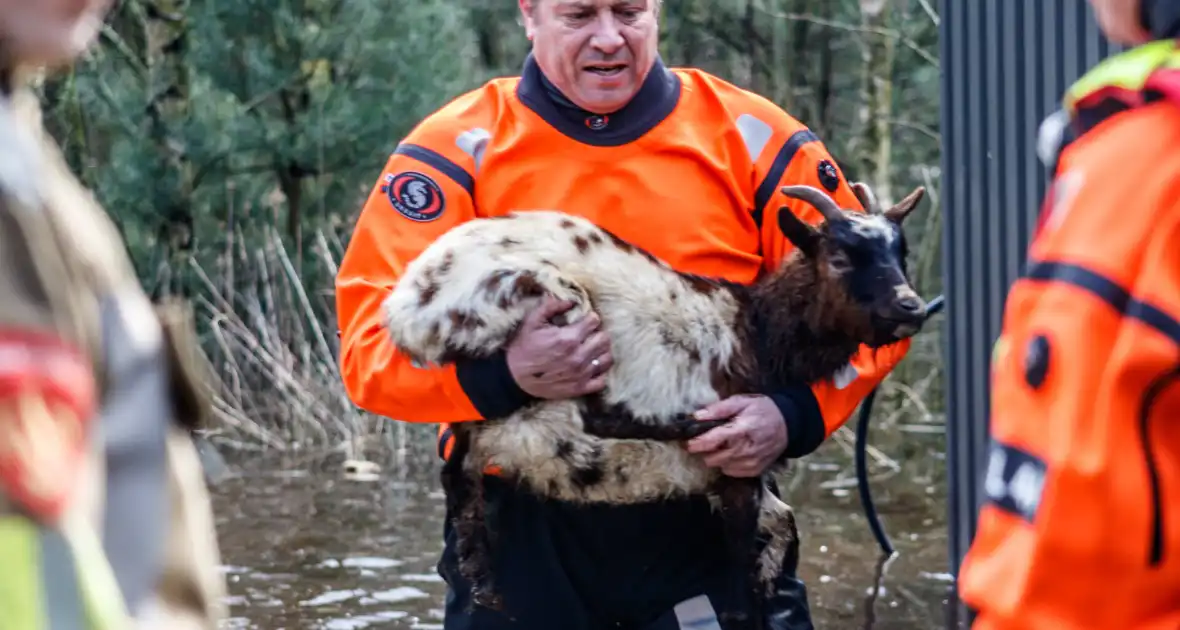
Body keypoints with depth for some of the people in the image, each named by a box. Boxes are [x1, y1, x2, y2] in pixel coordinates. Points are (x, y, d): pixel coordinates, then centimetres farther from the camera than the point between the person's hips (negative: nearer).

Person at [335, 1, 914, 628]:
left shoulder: (748, 138, 1)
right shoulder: (458, 149, -2)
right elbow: (371, 340, -8)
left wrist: (796, 412, -15)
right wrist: (503, 374, -27)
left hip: (712, 528, 0)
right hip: (523, 535, 0)